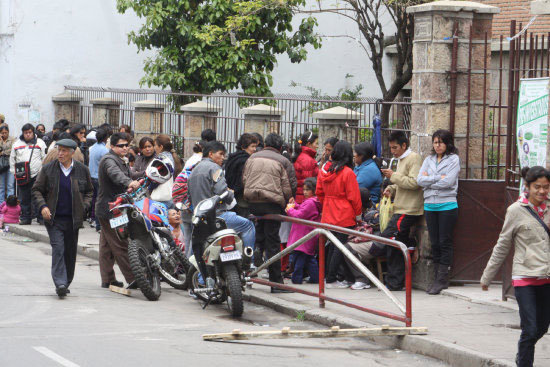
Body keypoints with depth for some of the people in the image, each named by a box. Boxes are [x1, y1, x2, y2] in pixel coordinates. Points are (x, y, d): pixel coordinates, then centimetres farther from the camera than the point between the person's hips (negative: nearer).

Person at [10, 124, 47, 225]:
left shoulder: (40, 143, 6)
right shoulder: (17, 144, 13)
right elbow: (12, 159, 19)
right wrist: (14, 172, 11)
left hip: (37, 175, -3)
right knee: (24, 198, 5)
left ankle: (40, 217, -2)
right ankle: (25, 218, 11)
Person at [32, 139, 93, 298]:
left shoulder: (82, 170, 4)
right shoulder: (48, 169, 1)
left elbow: (89, 191, 16)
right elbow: (37, 190, 7)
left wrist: (84, 206, 1)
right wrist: (42, 206, -8)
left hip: (73, 219, 2)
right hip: (54, 218, -2)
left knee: (70, 252, 7)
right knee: (58, 249, -14)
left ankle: (66, 282, 20)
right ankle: (60, 283, -18)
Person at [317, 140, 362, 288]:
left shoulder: (324, 169, 3)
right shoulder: (348, 173, -15)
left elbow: (320, 193, 12)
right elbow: (353, 196, -11)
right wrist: (358, 214, 1)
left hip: (329, 215, 6)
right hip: (344, 216, -6)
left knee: (333, 246, 13)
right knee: (340, 247, -1)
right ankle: (331, 280, -2)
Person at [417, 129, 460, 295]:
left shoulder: (453, 159, -1)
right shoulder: (429, 160, 13)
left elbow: (448, 182, -13)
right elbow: (420, 180, 1)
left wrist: (429, 180, -5)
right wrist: (438, 178, -9)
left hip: (447, 205, -5)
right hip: (430, 205, 5)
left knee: (445, 242, -2)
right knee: (434, 243, 7)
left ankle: (442, 279, -1)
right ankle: (436, 278, 11)